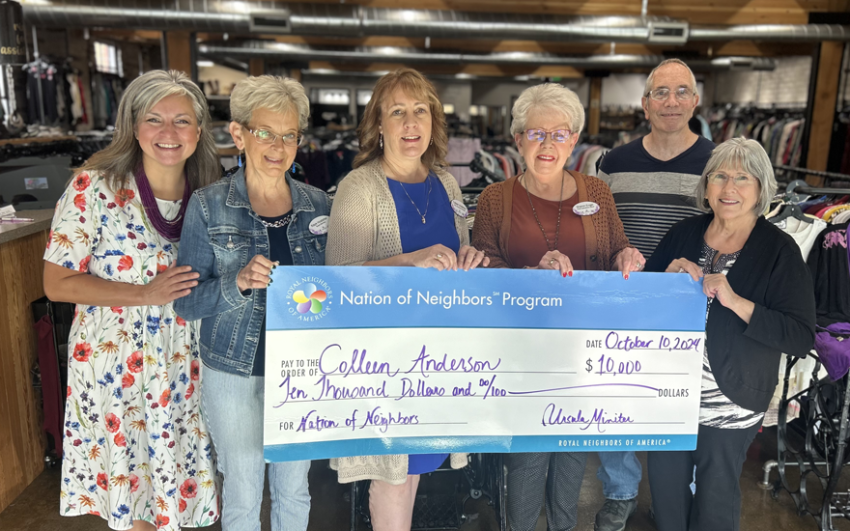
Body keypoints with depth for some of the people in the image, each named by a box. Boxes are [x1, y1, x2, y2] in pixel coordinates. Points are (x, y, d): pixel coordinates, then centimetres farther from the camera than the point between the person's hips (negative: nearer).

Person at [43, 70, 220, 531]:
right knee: (129, 484, 13)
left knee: (183, 481, 16)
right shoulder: (94, 187, -13)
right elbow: (58, 283, -12)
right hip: (115, 366, -3)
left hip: (185, 364, 3)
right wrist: (146, 294, -22)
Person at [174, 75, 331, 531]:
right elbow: (187, 303, -8)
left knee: (294, 489, 19)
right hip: (235, 372, -2)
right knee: (242, 494, 14)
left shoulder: (318, 205, 0)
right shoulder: (208, 206, -8)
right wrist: (238, 282, -25)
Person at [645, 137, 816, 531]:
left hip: (730, 405, -3)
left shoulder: (780, 251, -10)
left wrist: (735, 302, -27)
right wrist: (668, 278, -15)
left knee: (716, 498, 16)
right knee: (665, 485, 19)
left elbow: (801, 339, -16)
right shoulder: (683, 234, 0)